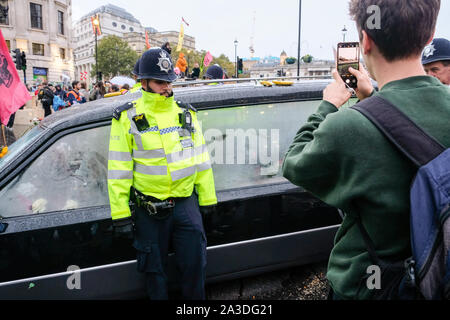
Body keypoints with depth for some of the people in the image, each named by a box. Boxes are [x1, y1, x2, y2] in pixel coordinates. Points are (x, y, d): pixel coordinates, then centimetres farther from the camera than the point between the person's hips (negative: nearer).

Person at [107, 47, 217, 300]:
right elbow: (118, 169, -4)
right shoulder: (128, 118, -4)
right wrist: (120, 213, -6)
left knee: (195, 263, 7)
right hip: (148, 209, -2)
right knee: (155, 269, 12)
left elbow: (201, 158, 10)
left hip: (186, 201, 2)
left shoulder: (186, 113, 6)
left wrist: (207, 199, 9)